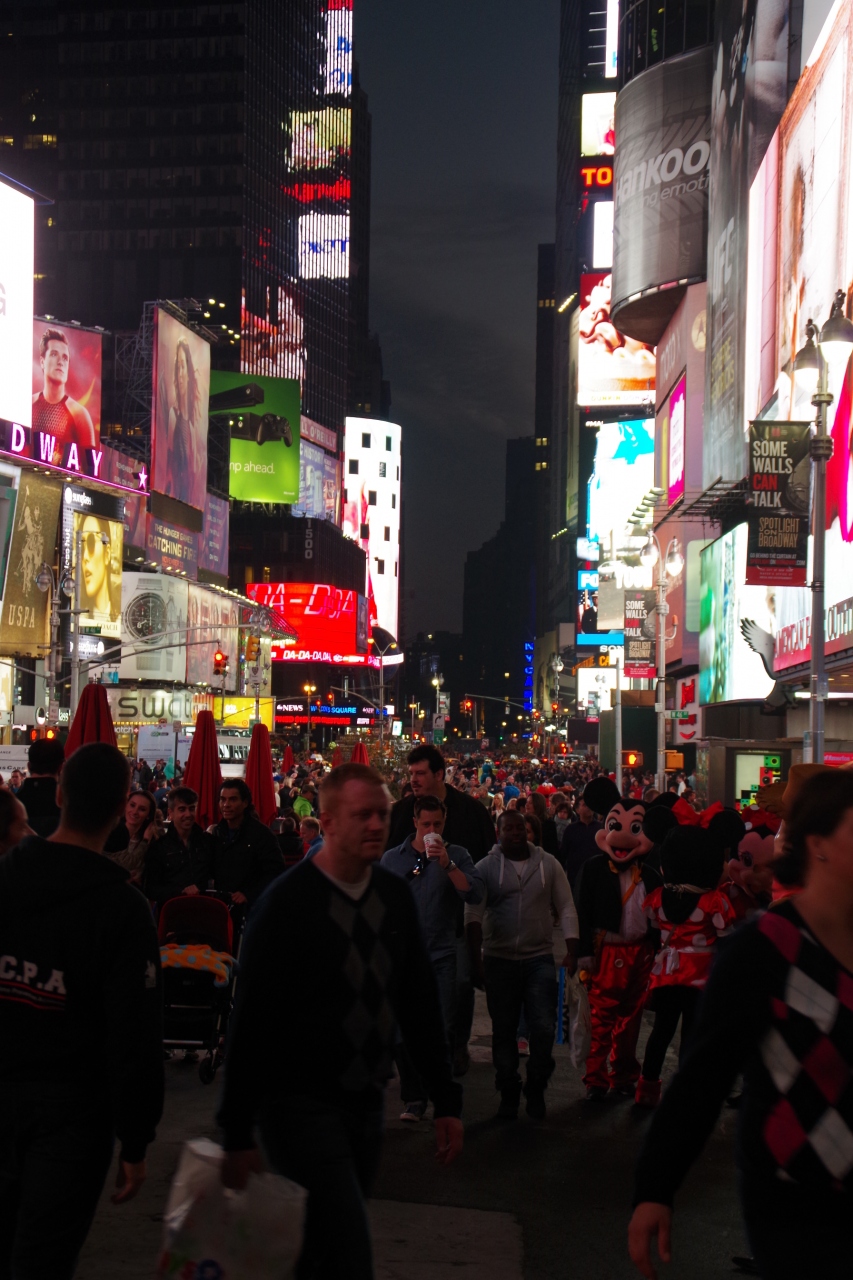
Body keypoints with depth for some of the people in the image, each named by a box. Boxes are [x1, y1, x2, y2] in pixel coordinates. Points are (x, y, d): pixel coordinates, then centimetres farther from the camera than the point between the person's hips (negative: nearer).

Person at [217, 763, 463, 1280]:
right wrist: (238, 1134, -12)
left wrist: (447, 1099, 8)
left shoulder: (395, 896, 3)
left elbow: (421, 1000, 10)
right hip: (301, 1104, -6)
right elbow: (251, 1019, -13)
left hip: (367, 1102, 6)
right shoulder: (287, 902, -14)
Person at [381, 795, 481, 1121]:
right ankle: (413, 1098, 17)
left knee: (441, 1032, -7)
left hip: (441, 956, -2)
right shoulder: (392, 859, 7)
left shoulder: (456, 855, 3)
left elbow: (474, 895, -11)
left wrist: (446, 864, -21)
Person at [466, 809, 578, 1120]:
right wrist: (476, 959, -15)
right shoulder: (485, 868, -1)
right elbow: (473, 915, -6)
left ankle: (536, 1090, 13)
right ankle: (508, 1092, 21)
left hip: (539, 958, 0)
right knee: (504, 1031, 7)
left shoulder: (548, 864, 4)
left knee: (543, 1028, -5)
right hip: (499, 960, 0)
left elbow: (566, 909, 6)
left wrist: (572, 951, -4)